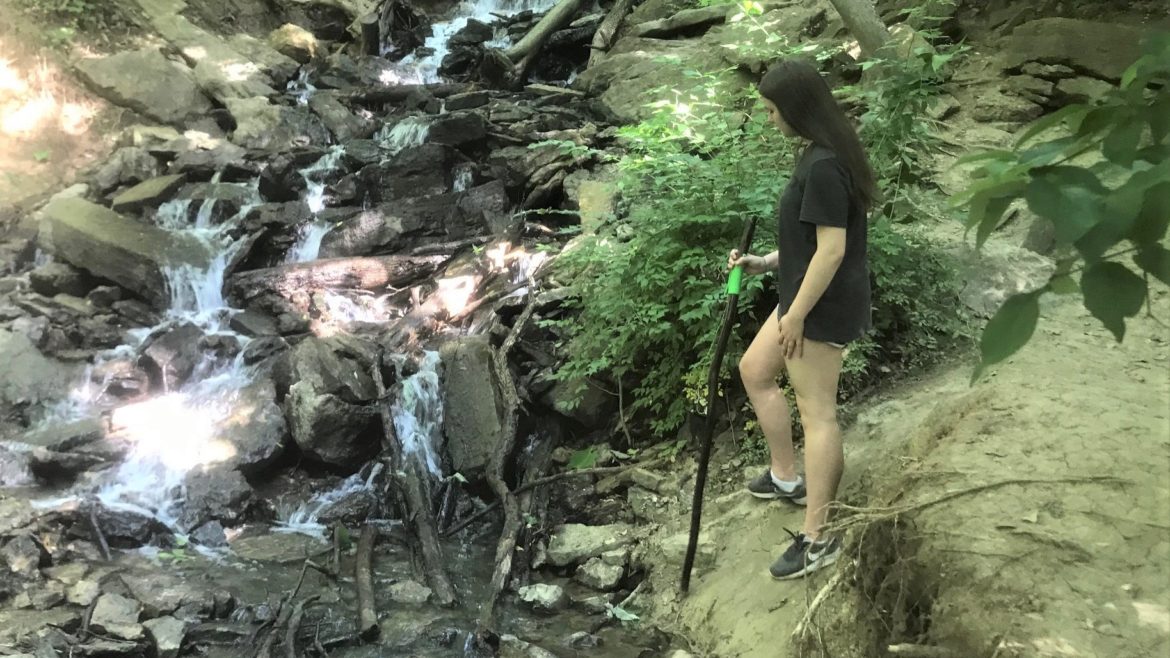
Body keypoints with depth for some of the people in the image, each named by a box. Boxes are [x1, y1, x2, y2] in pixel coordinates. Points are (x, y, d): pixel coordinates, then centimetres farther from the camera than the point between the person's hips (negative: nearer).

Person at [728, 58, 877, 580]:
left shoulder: (823, 166, -24)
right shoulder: (823, 154, 8)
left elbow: (832, 247, -26)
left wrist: (795, 314, -20)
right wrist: (767, 263, 12)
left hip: (823, 307, -10)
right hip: (810, 297, 11)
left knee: (816, 413, -3)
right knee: (754, 369, 22)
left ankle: (816, 539, 8)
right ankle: (786, 477, 34)